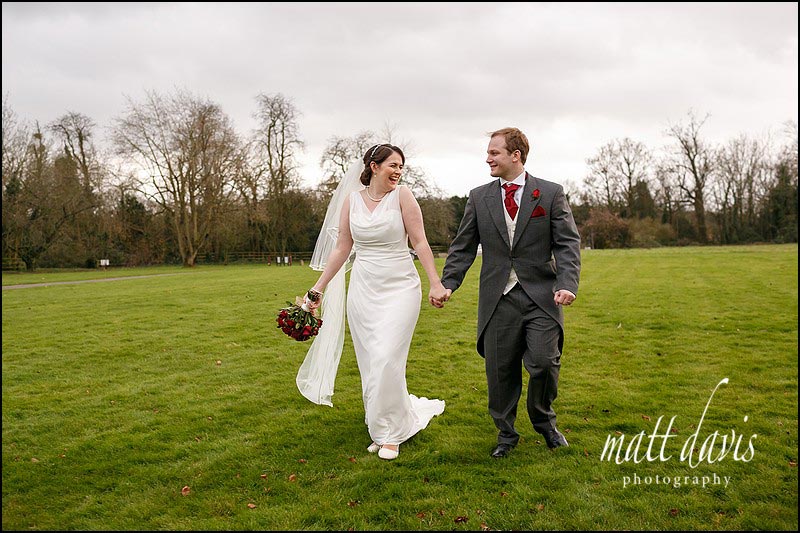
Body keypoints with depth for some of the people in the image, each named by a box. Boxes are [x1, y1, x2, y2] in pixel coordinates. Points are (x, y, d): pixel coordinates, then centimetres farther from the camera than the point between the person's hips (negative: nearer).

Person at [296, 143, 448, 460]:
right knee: (369, 364, 7)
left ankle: (390, 433, 10)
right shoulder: (351, 200, 5)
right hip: (363, 289, 4)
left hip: (399, 288, -3)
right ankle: (383, 427, 25)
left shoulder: (402, 195, -4)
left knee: (387, 360, -9)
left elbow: (419, 242, -4)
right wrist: (319, 287, 9)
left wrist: (435, 283, -9)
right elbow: (342, 248, 9)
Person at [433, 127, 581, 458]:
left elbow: (568, 244, -1)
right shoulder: (479, 197, 9)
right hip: (498, 299, 2)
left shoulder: (551, 193, 3)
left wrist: (567, 284, -16)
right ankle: (506, 434, 26)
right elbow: (463, 247, 8)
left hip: (541, 297, -2)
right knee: (500, 370, 6)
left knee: (544, 362, -8)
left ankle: (544, 422, 23)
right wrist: (447, 284, -3)